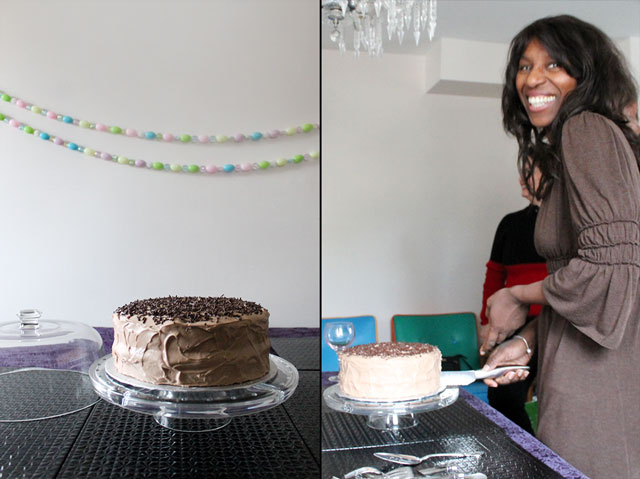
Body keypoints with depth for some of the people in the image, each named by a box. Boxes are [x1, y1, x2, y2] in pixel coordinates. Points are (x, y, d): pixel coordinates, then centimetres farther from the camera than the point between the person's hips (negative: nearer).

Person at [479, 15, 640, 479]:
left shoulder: (588, 129, -13)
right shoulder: (560, 146, 15)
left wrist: (517, 297, -8)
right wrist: (528, 341, 11)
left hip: (598, 373, -9)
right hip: (580, 368, 9)